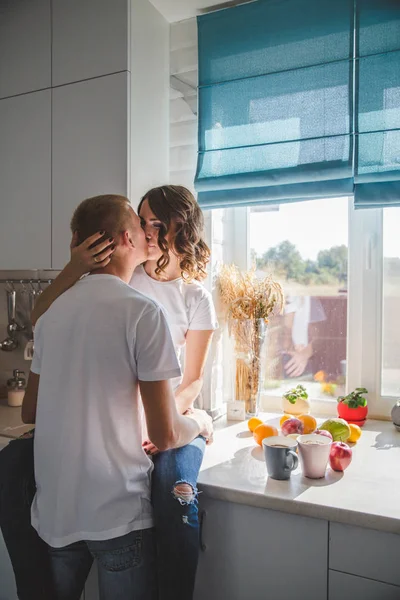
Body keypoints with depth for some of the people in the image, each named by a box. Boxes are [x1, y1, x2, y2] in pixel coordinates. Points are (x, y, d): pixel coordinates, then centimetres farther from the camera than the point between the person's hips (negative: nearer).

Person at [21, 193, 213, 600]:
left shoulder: (54, 311, 3)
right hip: (116, 513, -6)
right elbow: (164, 435, -16)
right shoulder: (142, 312, -16)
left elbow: (29, 413, 12)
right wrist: (199, 422, 4)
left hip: (53, 510, 6)